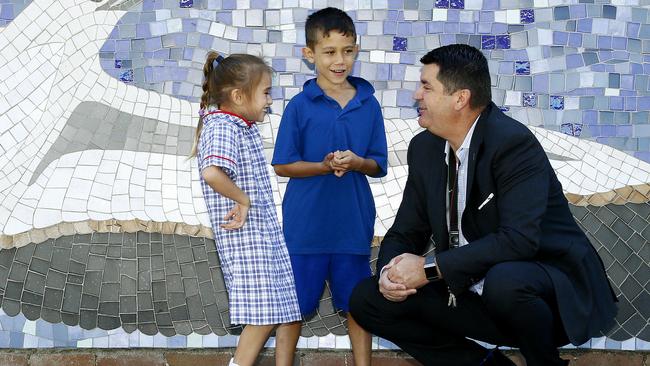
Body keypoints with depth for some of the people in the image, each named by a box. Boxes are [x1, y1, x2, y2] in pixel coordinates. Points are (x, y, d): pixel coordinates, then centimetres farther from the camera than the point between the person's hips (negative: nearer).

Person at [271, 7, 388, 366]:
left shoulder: (369, 104, 0)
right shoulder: (299, 106, -7)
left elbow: (378, 166, 5)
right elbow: (282, 166, -4)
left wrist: (356, 162, -17)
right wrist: (324, 166, -18)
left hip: (353, 222, 2)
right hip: (305, 223, -2)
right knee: (294, 302, 9)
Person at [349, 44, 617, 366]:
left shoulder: (514, 142, -20)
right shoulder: (424, 148, 3)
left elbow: (518, 240, -30)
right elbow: (406, 231, 8)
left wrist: (429, 267, -27)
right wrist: (390, 271, -15)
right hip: (469, 291, 7)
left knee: (504, 280, -40)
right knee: (367, 299, -5)